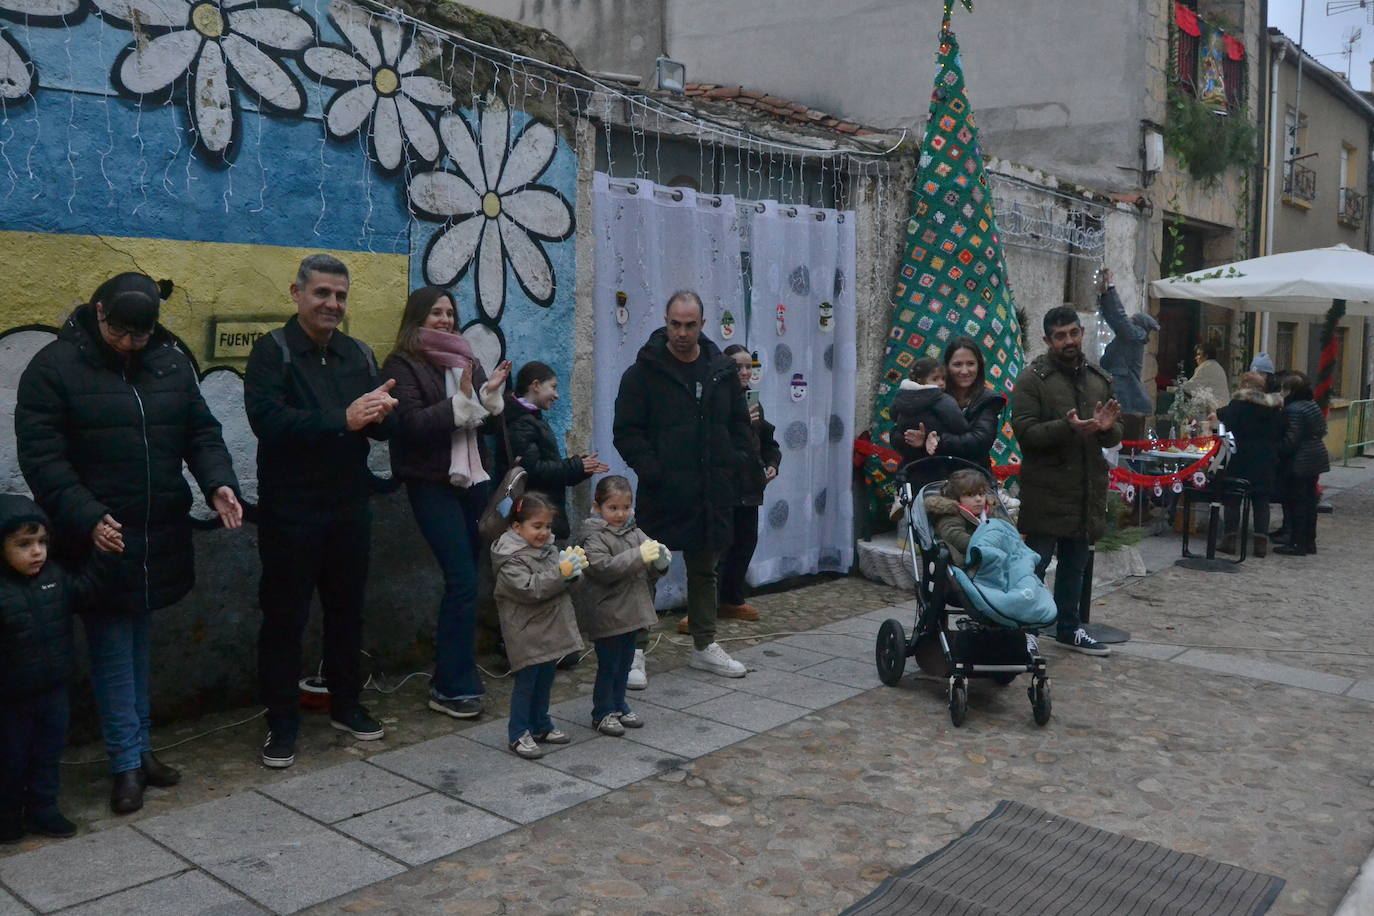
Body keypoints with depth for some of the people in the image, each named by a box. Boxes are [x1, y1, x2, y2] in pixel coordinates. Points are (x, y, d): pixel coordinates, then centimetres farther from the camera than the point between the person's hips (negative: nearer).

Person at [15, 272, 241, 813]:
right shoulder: (54, 367, -7)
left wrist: (218, 483, -10)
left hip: (159, 539, 4)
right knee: (112, 651, 1)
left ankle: (141, 748, 25)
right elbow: (41, 458, -11)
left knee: (138, 644, 15)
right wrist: (87, 519, -21)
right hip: (98, 537, -4)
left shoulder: (171, 362, 6)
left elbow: (202, 432, 9)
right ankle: (127, 763, 10)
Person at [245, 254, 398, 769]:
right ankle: (282, 722, 17)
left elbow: (386, 430, 7)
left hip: (350, 508, 5)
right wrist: (343, 420, -29)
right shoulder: (273, 351, -6)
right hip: (290, 510, -5)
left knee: (347, 610, 15)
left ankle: (345, 704, 31)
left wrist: (380, 414, -17)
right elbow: (267, 419, -23)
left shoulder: (359, 355, 9)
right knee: (284, 616, 4)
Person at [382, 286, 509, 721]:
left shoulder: (465, 360, 13)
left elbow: (489, 423, 12)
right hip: (433, 485, -6)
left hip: (472, 481, 6)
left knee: (464, 581, 8)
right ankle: (453, 688, -2)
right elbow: (412, 424, -16)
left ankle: (449, 678, 20)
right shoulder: (402, 366, -4)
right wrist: (462, 400, -21)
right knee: (463, 582, -11)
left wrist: (491, 392, -6)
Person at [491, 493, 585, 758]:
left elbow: (563, 582, 15)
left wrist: (574, 566, -7)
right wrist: (561, 571, -29)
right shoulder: (511, 559, -18)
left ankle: (540, 726, 32)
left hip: (550, 629, 8)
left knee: (545, 680, 18)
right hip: (527, 633, -8)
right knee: (525, 683, 0)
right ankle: (518, 735, 9)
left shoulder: (549, 549, 7)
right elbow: (530, 589, -28)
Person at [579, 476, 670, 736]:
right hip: (608, 615, -7)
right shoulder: (595, 537, -13)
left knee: (625, 663, 18)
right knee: (608, 665, 3)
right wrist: (639, 556, -31)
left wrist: (659, 562, -10)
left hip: (632, 612, 7)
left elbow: (649, 572, 13)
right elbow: (604, 568, -27)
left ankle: (619, 706, 32)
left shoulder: (635, 533, 7)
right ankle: (603, 713, 16)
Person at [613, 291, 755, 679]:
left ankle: (704, 646, 28)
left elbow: (739, 425, 15)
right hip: (662, 494, -5)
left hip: (711, 495, 5)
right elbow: (626, 431, -8)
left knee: (704, 570, 16)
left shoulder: (722, 370, 8)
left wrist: (735, 465, 1)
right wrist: (651, 471, -18)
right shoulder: (644, 372, -6)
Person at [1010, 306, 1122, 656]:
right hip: (1046, 492, -6)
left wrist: (1107, 428, -9)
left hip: (1087, 492, 6)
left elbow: (1114, 438, 15)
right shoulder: (1033, 378, -7)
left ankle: (1068, 627, 30)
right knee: (1035, 564, -1)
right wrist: (1068, 428, -28)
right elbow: (1024, 430, -15)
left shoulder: (1100, 379, 13)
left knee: (1075, 565, 17)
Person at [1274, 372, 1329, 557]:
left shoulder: (1293, 410, -18)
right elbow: (1321, 431, 16)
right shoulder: (1313, 405, 10)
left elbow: (1290, 440, -22)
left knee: (1295, 502, -2)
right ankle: (1309, 541, 22)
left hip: (1299, 462, -9)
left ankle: (1297, 543, 1)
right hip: (1316, 458, 9)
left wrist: (1277, 453, -12)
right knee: (1309, 500, 15)